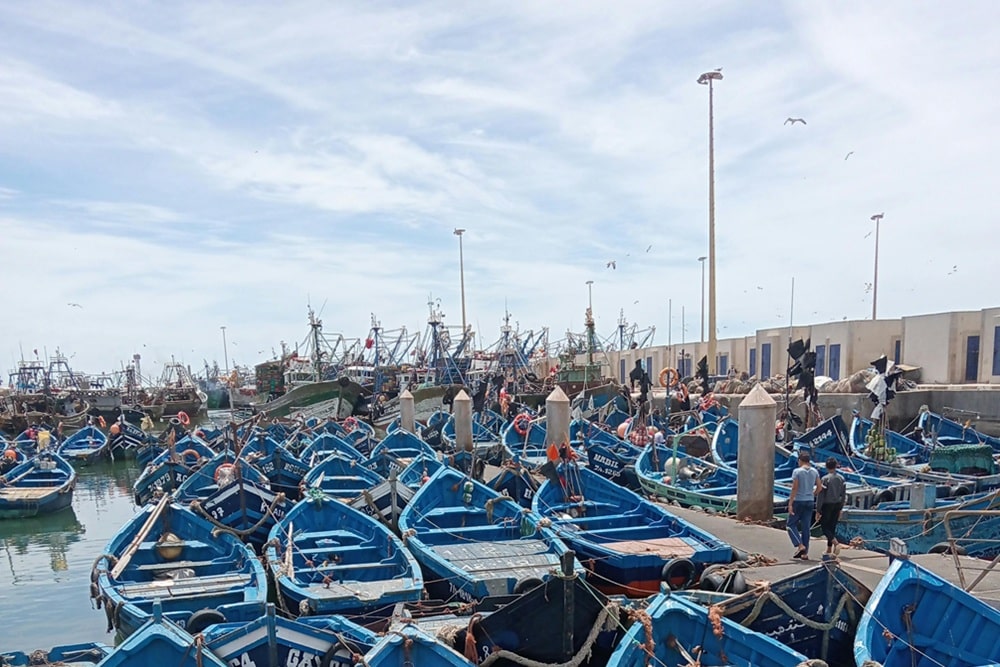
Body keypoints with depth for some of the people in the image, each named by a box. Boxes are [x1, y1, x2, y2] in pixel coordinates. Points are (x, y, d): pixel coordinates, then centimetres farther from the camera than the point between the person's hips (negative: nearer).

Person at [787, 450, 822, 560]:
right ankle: (805, 553, 11)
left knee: (791, 524, 8)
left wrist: (790, 504, -13)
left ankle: (800, 546, -10)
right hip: (810, 502, 5)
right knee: (806, 528, 10)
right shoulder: (814, 472, 4)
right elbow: (819, 487, 8)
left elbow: (794, 488, -15)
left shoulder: (797, 471, -12)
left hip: (798, 501, -5)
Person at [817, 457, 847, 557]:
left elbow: (820, 495, -14)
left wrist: (818, 509, -7)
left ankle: (836, 543, -18)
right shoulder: (841, 478, 3)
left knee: (824, 526, 4)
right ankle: (829, 549, 17)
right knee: (832, 527, 12)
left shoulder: (825, 479, -14)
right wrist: (840, 509, 18)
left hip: (827, 505, -6)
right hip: (837, 505, 6)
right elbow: (843, 495, 9)